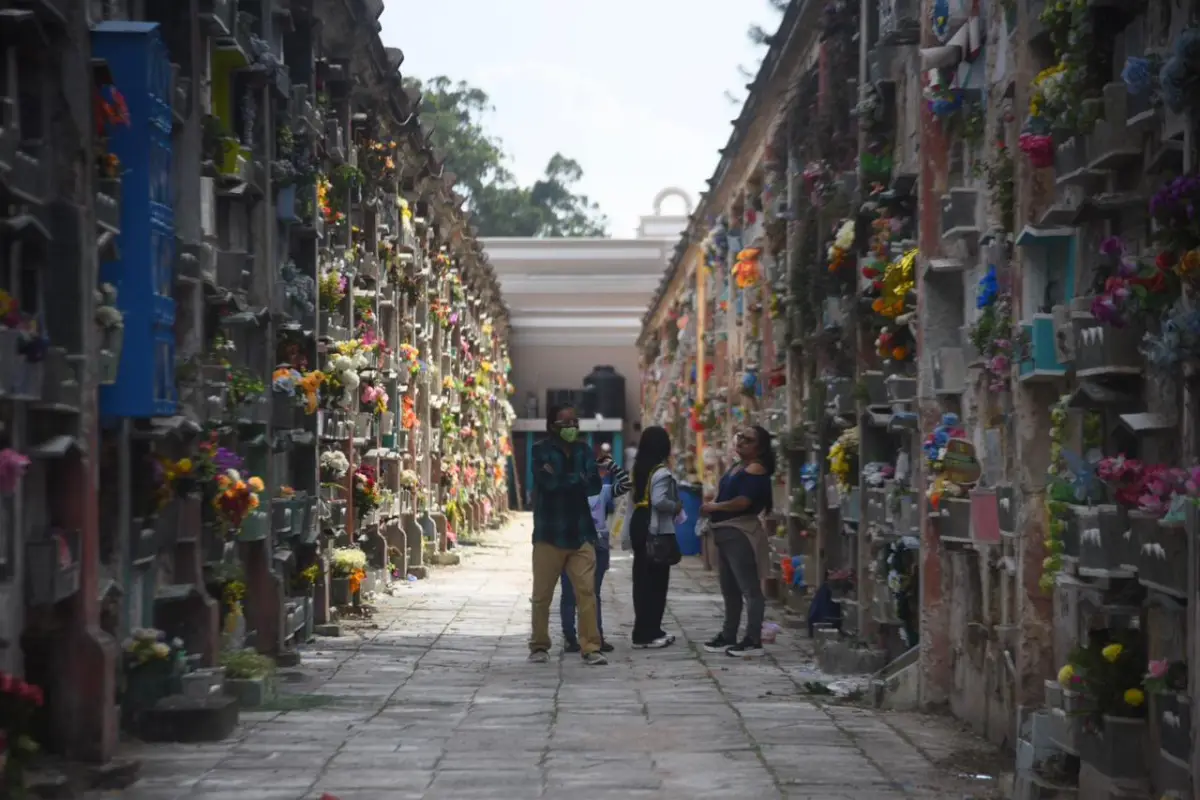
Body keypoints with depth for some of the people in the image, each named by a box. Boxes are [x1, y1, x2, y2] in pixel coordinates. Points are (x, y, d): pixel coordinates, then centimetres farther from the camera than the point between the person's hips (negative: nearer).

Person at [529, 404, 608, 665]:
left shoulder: (584, 451, 11)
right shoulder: (541, 451, -2)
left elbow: (594, 486, -1)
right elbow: (548, 482, -19)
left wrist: (561, 479, -12)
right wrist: (578, 478, -10)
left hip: (580, 533, 3)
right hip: (549, 533, -3)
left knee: (587, 591, -5)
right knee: (542, 595, 4)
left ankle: (591, 648, -4)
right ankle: (539, 646, 18)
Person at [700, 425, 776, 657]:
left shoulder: (755, 469, -13)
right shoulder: (736, 466, 18)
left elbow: (743, 501, -24)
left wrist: (715, 507, -11)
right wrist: (712, 507, 3)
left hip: (741, 533, -11)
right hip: (725, 532, 11)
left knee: (749, 587, -10)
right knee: (729, 588, 17)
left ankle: (753, 641, -11)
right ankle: (728, 636, 25)